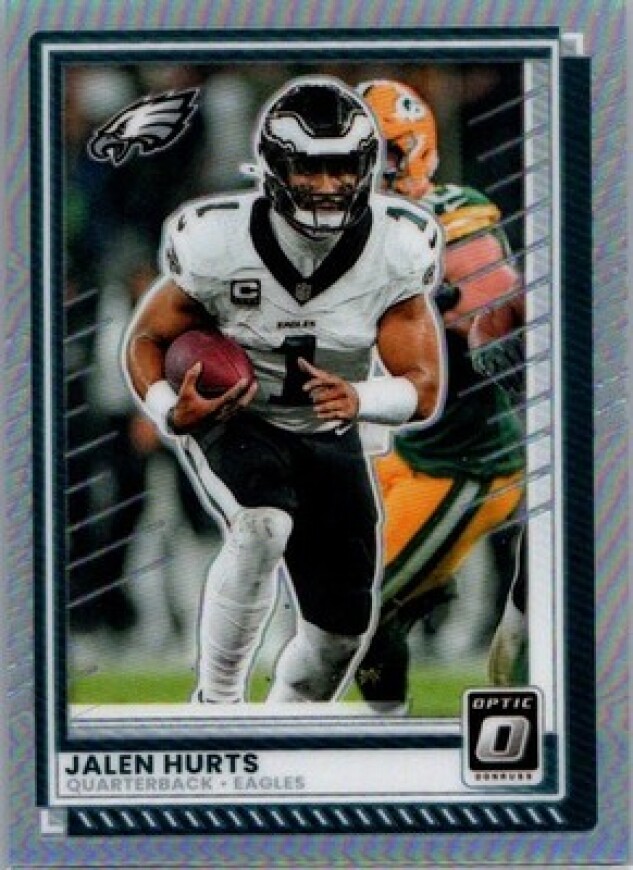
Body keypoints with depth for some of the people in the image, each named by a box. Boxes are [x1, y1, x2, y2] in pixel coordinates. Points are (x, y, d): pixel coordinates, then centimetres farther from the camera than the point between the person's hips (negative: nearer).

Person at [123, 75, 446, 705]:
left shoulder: (396, 253, -19)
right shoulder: (220, 244, -24)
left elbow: (426, 390, -18)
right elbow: (146, 336, -9)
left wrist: (359, 400, -40)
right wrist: (170, 412, -30)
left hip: (328, 437, 4)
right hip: (229, 421, -3)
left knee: (341, 627, 6)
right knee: (262, 527, -36)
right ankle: (217, 698, -18)